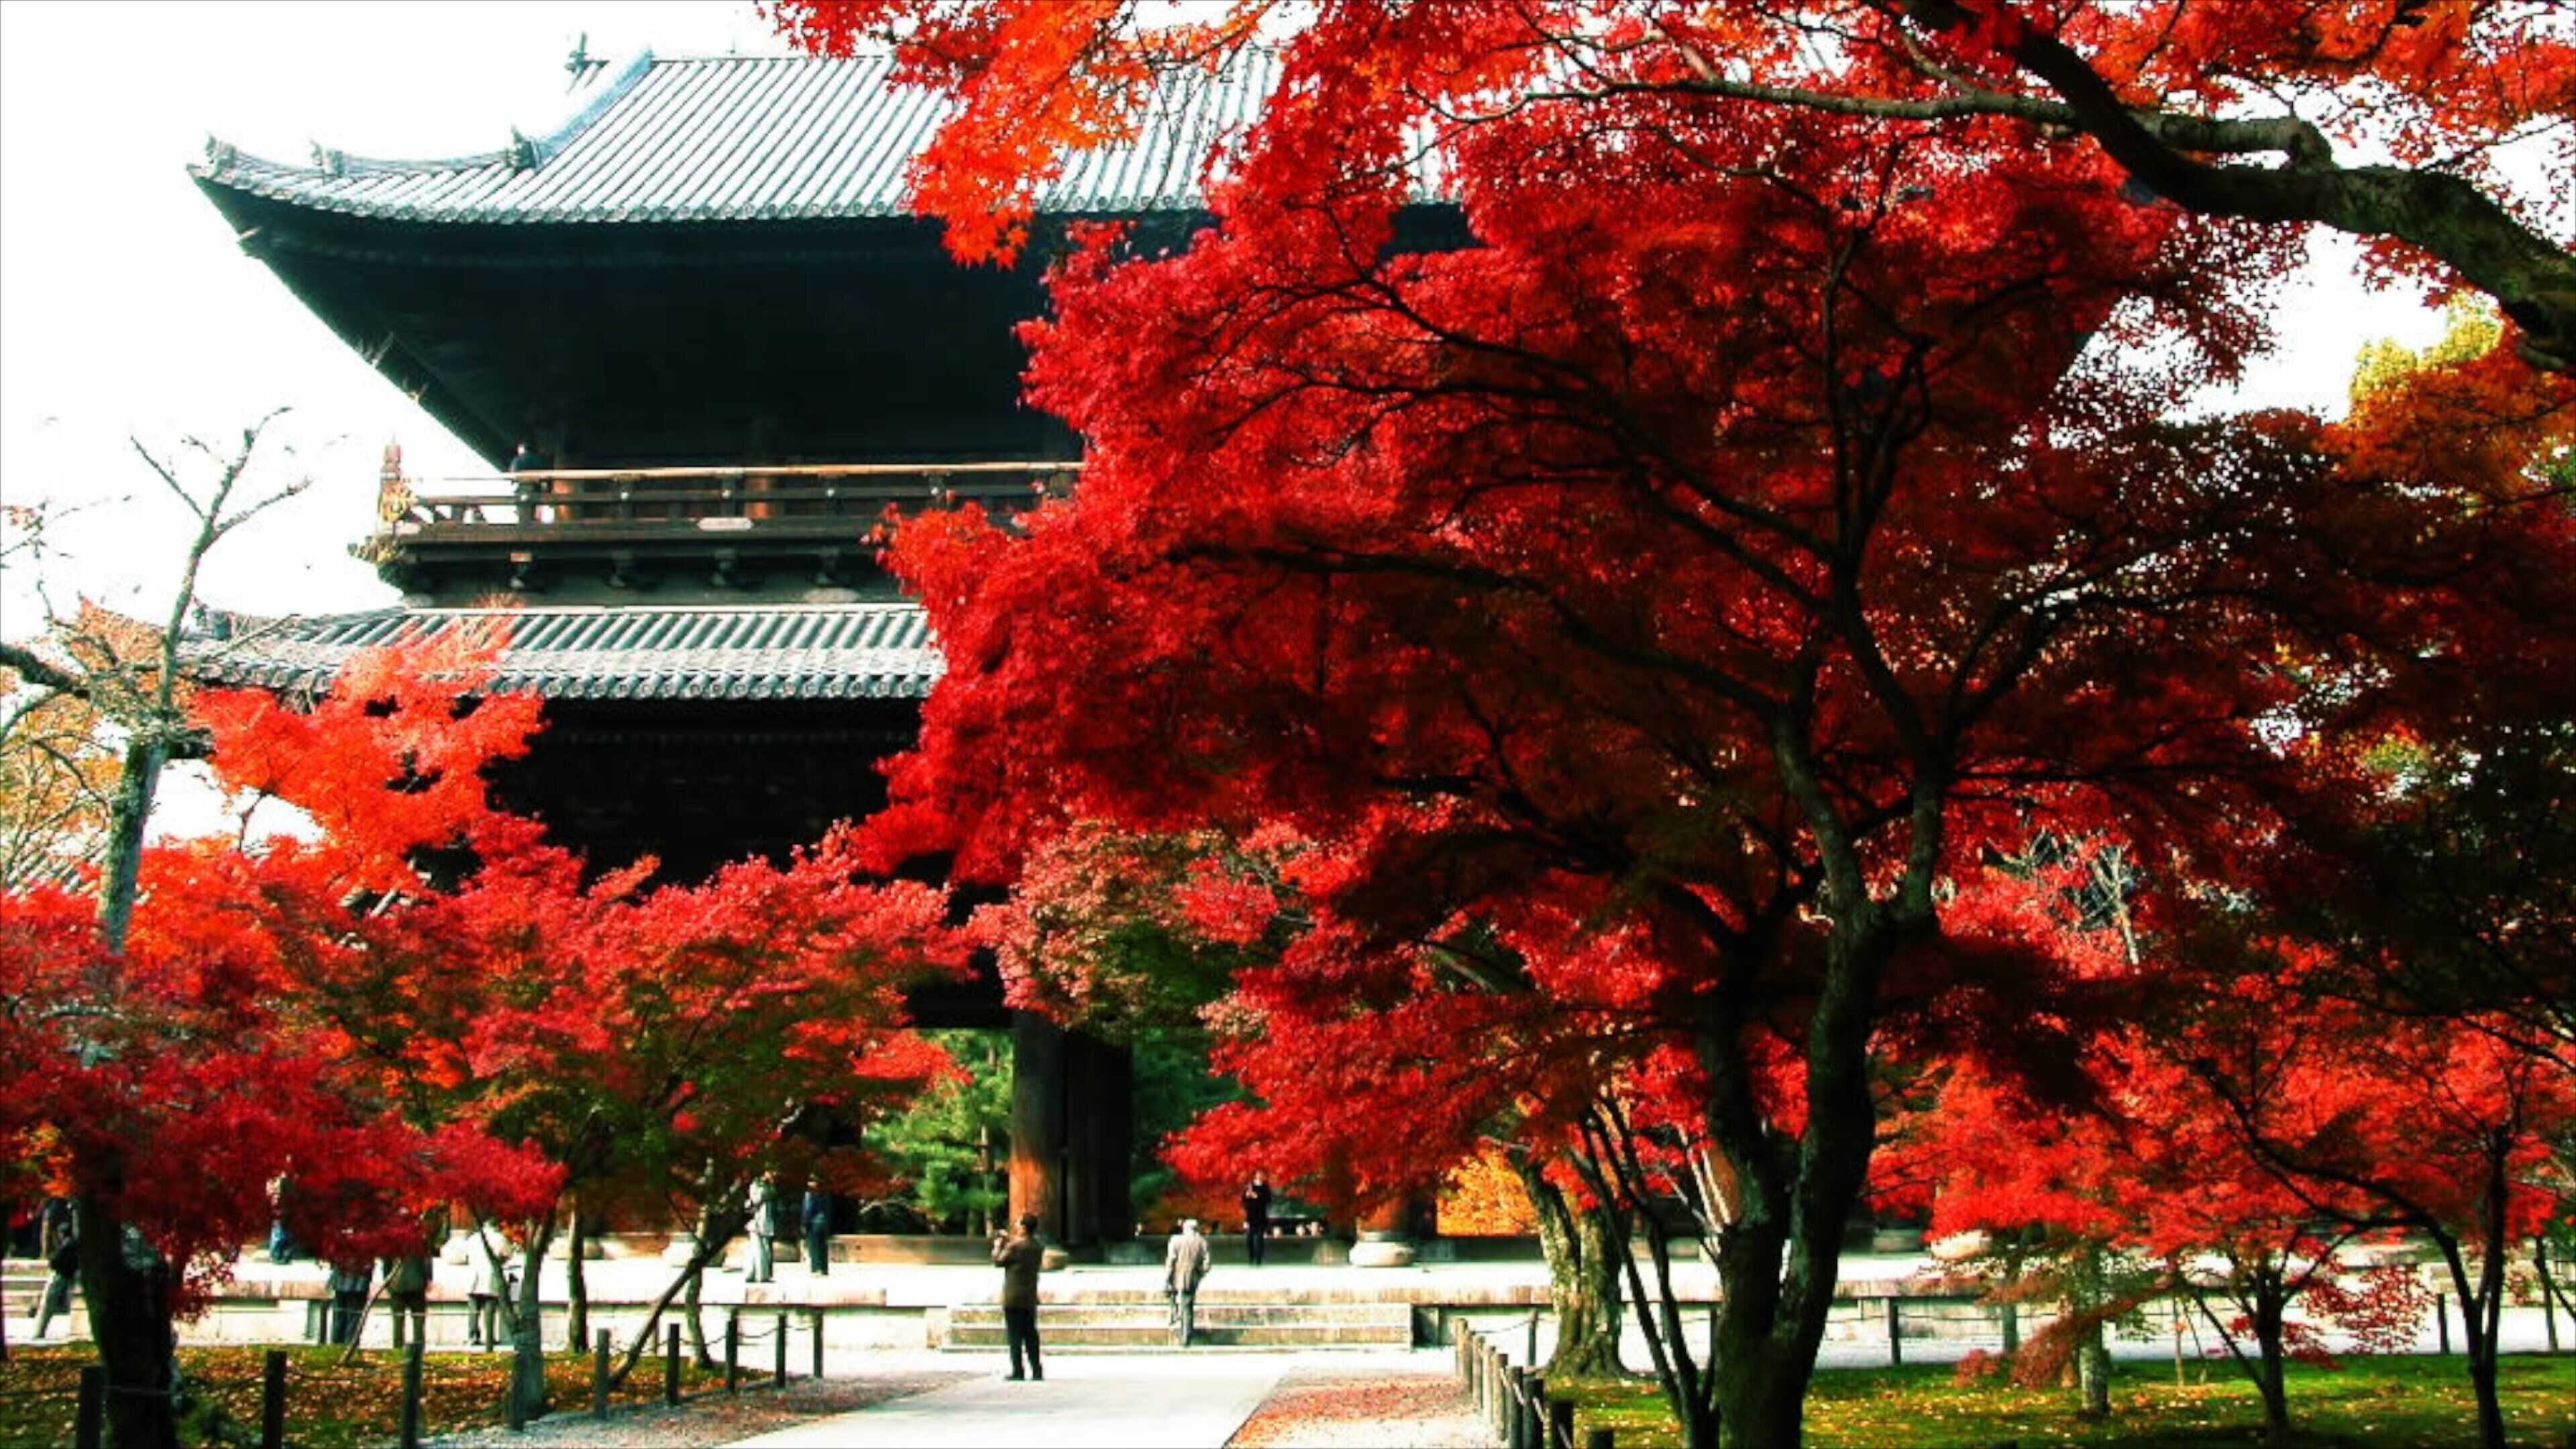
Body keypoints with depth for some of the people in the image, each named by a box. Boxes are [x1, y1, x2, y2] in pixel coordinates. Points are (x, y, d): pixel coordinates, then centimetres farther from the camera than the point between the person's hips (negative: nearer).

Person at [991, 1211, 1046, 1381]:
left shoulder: (1015, 1246, -16)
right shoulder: (1039, 1245, 5)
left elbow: (998, 1262, -5)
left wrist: (998, 1246, 11)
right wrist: (1009, 1240, 19)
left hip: (1013, 1297, -6)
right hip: (1031, 1297, 6)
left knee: (1015, 1335, -2)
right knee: (1031, 1335, 10)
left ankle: (1018, 1371, -2)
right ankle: (1037, 1370, 8)